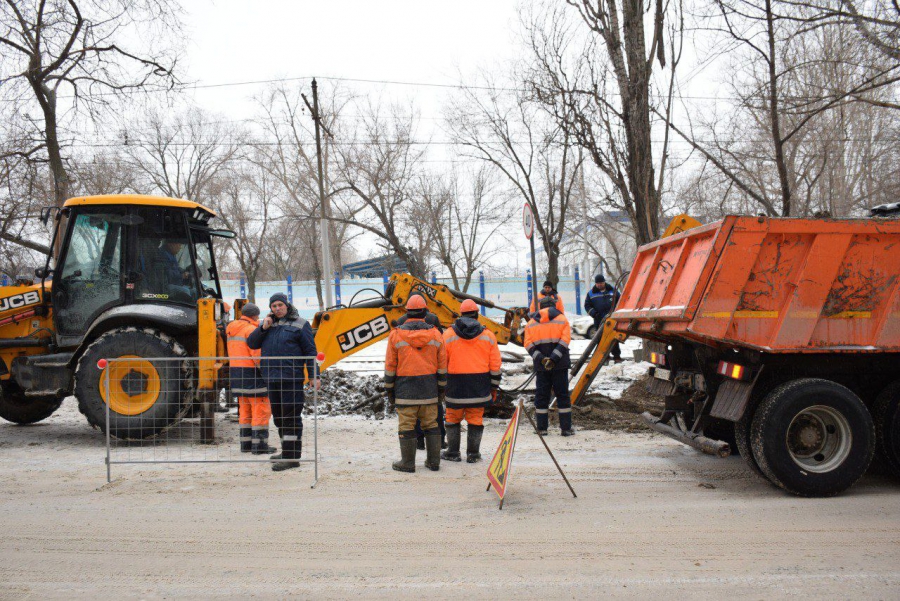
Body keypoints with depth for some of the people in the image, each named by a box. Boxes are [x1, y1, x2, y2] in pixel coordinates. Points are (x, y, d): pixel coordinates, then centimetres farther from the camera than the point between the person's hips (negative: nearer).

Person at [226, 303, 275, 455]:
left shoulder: (232, 330, 16)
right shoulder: (251, 329, -13)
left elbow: (234, 353, 17)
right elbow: (257, 354, -20)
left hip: (236, 373, 9)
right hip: (252, 374, -9)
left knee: (245, 410, 15)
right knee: (261, 410, -3)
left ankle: (245, 443, 19)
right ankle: (259, 445, -3)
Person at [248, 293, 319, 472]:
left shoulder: (300, 324, 1)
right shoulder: (267, 324, 17)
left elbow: (310, 351, -1)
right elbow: (252, 343, 11)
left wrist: (313, 376, -7)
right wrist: (263, 328, -5)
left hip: (291, 378, -7)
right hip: (272, 378, 7)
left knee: (291, 416, -8)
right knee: (279, 416, 14)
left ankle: (291, 457, -8)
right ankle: (287, 451, 26)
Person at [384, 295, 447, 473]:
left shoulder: (396, 335, -6)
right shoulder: (435, 334, 0)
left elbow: (390, 366, -2)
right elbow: (442, 365, 4)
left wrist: (389, 388, 8)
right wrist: (441, 388, 13)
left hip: (405, 390, -3)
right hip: (429, 390, 3)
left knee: (406, 426, 3)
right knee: (431, 424, 11)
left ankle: (408, 463, 8)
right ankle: (433, 461, 15)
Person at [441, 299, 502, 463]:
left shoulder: (448, 335, -1)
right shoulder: (488, 335, 3)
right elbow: (495, 365, 3)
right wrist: (494, 387, 11)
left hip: (456, 386, -1)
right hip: (479, 388, 1)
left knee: (453, 419, 11)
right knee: (475, 419, 7)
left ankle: (453, 452, 16)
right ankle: (473, 454, 10)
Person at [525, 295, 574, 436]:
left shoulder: (531, 323, 9)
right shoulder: (562, 319, 3)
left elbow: (528, 344, -3)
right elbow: (565, 341, -10)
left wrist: (541, 358, -10)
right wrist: (553, 359, -14)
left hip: (541, 366, 1)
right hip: (560, 365, -1)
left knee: (541, 395, 8)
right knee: (563, 395, 6)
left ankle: (542, 428, 8)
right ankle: (566, 428, 6)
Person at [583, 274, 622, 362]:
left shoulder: (613, 290, 7)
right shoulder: (591, 293, 6)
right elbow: (587, 306, 9)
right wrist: (594, 313, -8)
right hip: (599, 321, 0)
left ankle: (616, 356, 7)